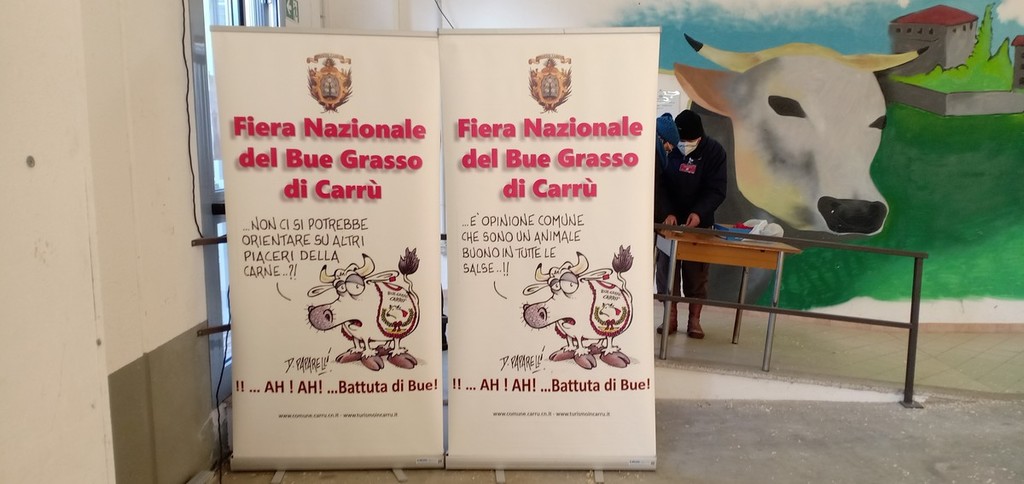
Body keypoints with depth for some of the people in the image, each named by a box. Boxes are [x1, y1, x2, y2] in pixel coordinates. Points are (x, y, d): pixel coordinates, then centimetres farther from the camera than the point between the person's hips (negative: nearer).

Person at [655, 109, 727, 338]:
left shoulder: (714, 151, -9)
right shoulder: (667, 147, -7)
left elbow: (716, 191, -12)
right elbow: (660, 184, -9)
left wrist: (699, 213, -28)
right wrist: (668, 213, -23)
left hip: (699, 222, -1)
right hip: (669, 219, 1)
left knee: (697, 272, 1)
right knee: (666, 268, 0)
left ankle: (694, 319, 11)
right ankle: (670, 317, 9)